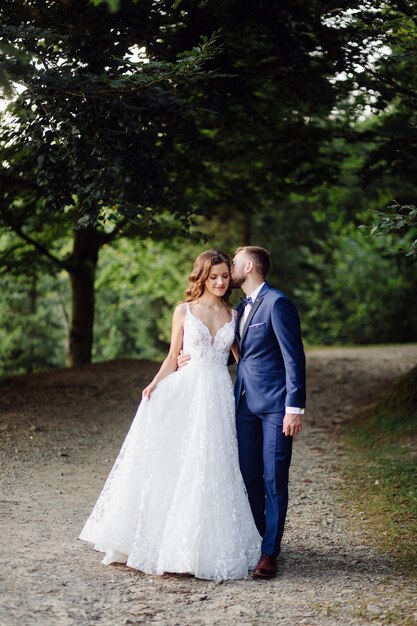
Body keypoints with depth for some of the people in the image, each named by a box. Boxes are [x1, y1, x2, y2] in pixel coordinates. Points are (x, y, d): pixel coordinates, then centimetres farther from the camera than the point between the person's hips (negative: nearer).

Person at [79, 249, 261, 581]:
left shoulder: (233, 315, 12)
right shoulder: (184, 311, 7)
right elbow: (172, 358, 8)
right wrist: (155, 384, -7)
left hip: (218, 397, 1)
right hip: (184, 392, -1)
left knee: (210, 470, -1)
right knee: (170, 463, -7)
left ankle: (203, 546, 7)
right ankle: (160, 539, 2)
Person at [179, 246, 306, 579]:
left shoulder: (277, 303, -11)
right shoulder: (243, 307, 16)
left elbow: (294, 356, -14)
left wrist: (295, 407, -18)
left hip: (275, 405, -8)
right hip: (246, 402, 8)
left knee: (274, 480, -2)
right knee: (249, 478, 10)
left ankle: (270, 553, 3)